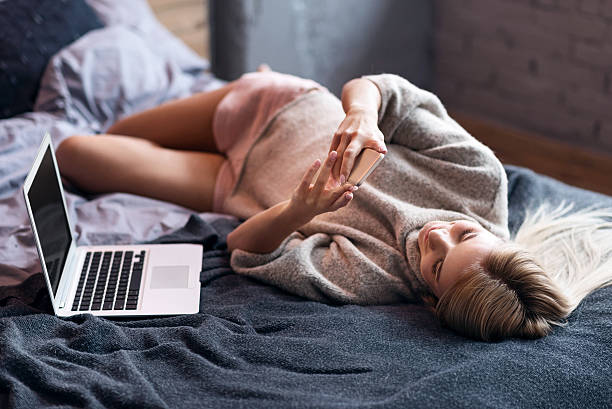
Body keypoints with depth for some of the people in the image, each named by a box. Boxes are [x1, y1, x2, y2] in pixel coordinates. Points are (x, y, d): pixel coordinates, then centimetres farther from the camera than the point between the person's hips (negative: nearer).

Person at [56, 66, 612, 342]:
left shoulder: (372, 282, -39)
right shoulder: (482, 176, -30)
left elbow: (246, 252, -31)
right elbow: (364, 85, -22)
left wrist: (297, 211, -51)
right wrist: (363, 113, -45)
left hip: (245, 196, -3)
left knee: (75, 153, 4)